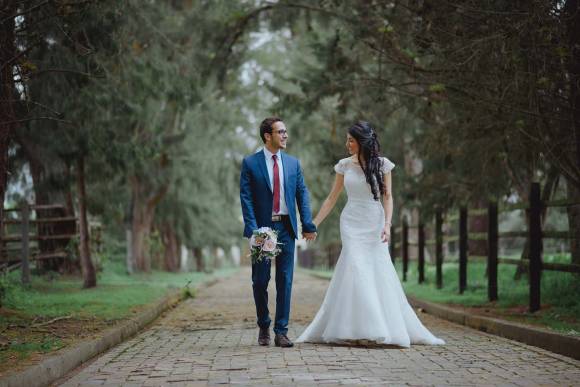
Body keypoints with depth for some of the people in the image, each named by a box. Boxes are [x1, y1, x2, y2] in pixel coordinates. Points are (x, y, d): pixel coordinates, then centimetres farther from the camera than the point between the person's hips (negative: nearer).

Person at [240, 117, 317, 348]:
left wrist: (308, 225, -3)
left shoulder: (293, 163, 9)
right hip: (262, 228, -2)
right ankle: (263, 327, 23)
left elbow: (302, 195, 7)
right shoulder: (250, 163, -1)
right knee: (260, 281, 5)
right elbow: (246, 198, -5)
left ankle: (281, 331, 6)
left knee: (285, 281, 1)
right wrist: (253, 229, -15)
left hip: (286, 228, 2)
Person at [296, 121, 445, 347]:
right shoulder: (344, 165, 6)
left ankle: (388, 329, 6)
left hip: (375, 224, -1)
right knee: (355, 268, -13)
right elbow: (332, 198, 10)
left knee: (380, 272, -4)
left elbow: (388, 197, -3)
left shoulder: (382, 164, 0)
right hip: (352, 224, 1)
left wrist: (387, 224, -17)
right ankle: (357, 329, -10)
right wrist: (313, 224, 6)